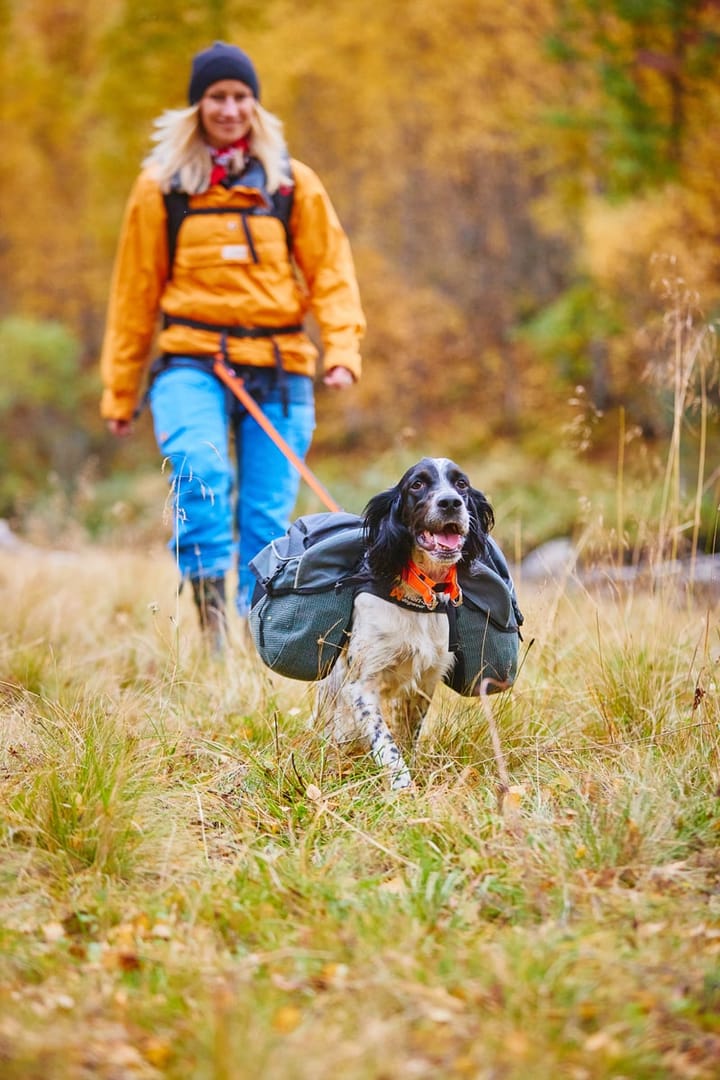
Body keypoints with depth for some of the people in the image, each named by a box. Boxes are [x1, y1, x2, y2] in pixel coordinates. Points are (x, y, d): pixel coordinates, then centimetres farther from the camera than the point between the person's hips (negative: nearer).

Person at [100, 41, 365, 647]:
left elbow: (331, 272, 10)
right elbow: (135, 292, 12)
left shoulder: (293, 183, 9)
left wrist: (343, 349, -7)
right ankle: (209, 601, -19)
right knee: (200, 470, -29)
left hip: (278, 367, 1)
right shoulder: (161, 186, 8)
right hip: (192, 361, -1)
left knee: (268, 511, -1)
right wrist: (119, 392, 12)